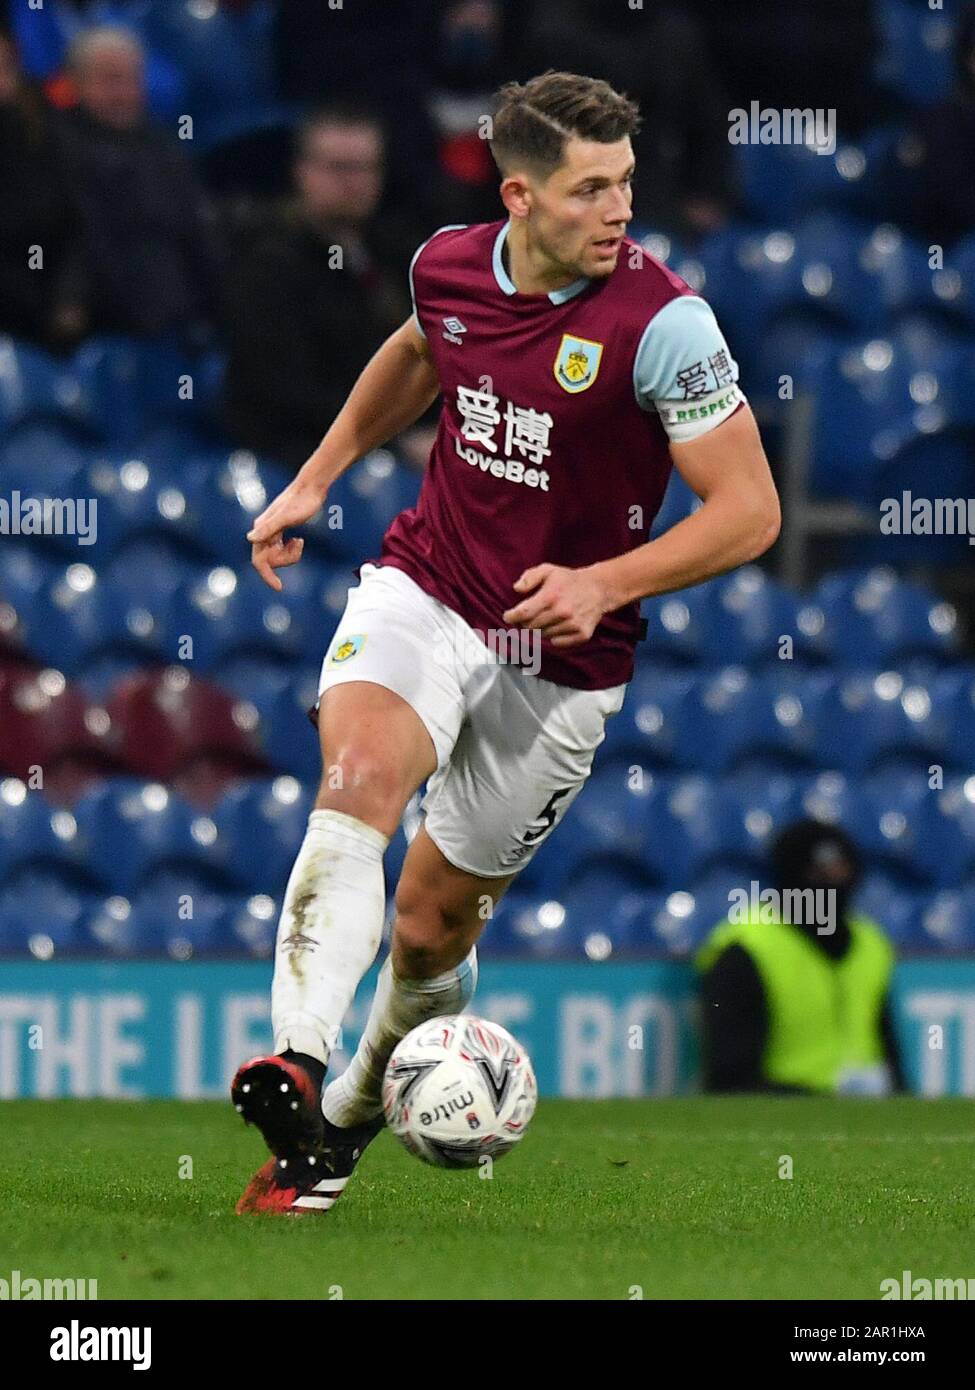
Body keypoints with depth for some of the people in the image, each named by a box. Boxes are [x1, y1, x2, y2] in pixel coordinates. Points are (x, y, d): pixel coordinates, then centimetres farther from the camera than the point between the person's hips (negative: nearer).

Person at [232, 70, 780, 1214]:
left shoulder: (662, 322, -18)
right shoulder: (447, 265, -3)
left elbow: (749, 510, -15)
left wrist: (602, 584, -27)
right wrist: (316, 477, 21)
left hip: (560, 660, -2)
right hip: (423, 592, 2)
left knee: (435, 917, 6)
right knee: (359, 775, -29)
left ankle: (355, 1112, 33)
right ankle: (296, 1068, -42)